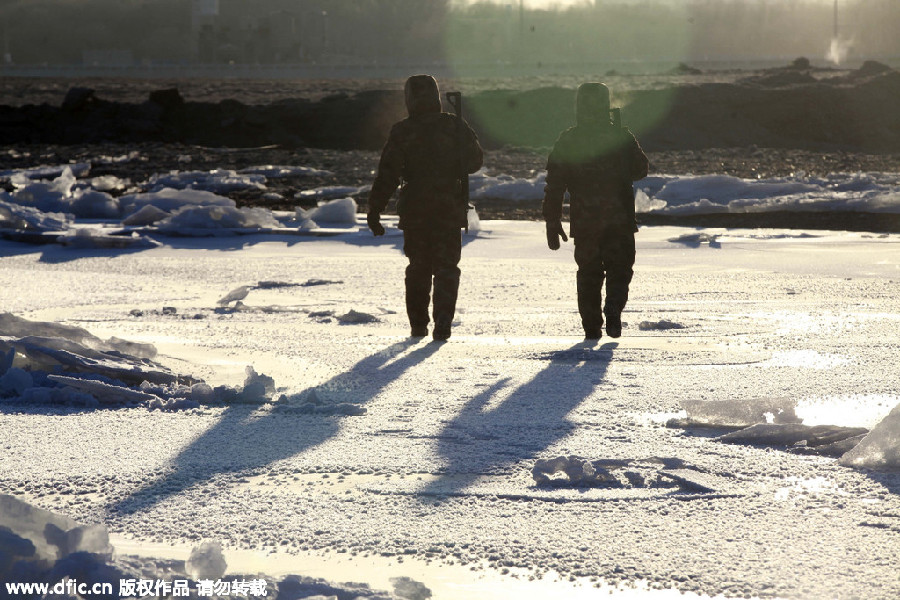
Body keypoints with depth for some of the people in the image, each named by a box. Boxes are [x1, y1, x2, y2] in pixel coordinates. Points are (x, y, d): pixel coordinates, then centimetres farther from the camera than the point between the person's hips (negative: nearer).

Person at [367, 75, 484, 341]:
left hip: (414, 211, 0)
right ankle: (443, 322, -11)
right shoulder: (455, 126, -3)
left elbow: (387, 174, -8)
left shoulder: (401, 132, -6)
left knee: (418, 268, 14)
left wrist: (374, 210, -6)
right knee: (446, 267, 4)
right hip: (450, 209, 0)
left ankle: (418, 324, 16)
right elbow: (475, 161, 5)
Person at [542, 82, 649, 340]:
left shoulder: (567, 140, -1)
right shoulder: (621, 137, -2)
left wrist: (553, 223, 2)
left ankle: (592, 327, 8)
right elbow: (640, 170, 11)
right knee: (620, 269, 9)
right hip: (619, 219, -1)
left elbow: (555, 185, -2)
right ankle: (613, 310, -16)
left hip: (583, 221, 1)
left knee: (589, 273, 11)